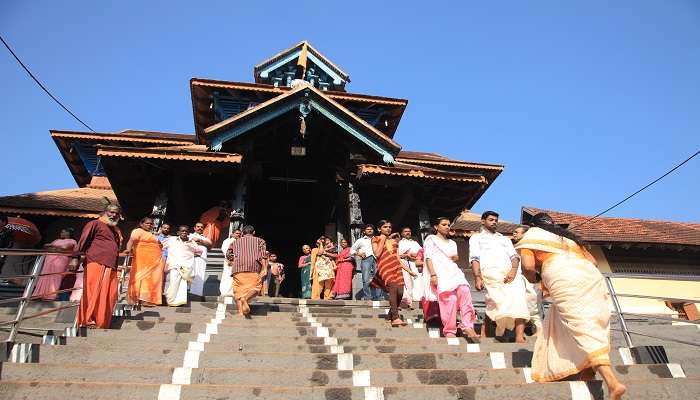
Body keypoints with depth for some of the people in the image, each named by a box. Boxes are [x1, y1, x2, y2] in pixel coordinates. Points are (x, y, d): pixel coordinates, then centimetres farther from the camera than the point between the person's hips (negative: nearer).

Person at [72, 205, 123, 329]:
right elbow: (83, 241, -5)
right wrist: (76, 258, -14)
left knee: (111, 296, 2)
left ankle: (102, 322, 10)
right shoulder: (95, 224, 5)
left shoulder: (116, 231, 27)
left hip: (111, 268, 7)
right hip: (96, 264, -7)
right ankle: (88, 321, -2)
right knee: (93, 293, -8)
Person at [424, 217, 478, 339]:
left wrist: (456, 258, 7)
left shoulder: (452, 243, 32)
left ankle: (467, 326, -30)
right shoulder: (431, 239, 15)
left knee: (464, 290, -26)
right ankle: (449, 331, -21)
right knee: (450, 297, -27)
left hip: (454, 272, 5)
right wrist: (433, 275, -12)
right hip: (439, 273, -4)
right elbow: (428, 258, 3)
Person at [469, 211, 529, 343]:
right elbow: (475, 258, 5)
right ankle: (483, 334, -5)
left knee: (518, 300, -18)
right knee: (495, 303, -18)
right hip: (490, 274, -4)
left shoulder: (504, 239, 33)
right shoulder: (476, 238, 20)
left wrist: (514, 270, -6)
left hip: (510, 273, 4)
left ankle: (519, 337, -23)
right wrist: (477, 277, -12)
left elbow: (514, 256, 17)